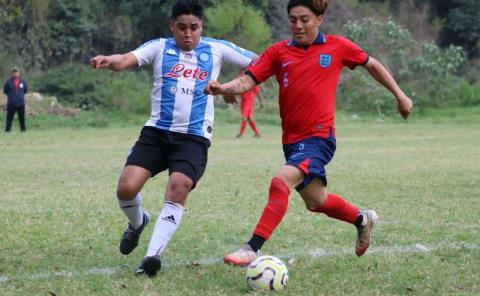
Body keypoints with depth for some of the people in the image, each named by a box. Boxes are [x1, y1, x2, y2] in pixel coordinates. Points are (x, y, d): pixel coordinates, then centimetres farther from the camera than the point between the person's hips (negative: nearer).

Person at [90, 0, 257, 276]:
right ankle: (137, 223, 25)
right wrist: (109, 60, -34)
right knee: (126, 188, -11)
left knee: (178, 188, -25)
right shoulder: (160, 47, 6)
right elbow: (127, 59, -13)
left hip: (194, 138, -1)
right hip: (156, 132, 1)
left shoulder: (216, 49, 8)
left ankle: (154, 254, -23)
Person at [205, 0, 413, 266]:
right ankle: (362, 219, 48)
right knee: (316, 202, 19)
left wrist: (399, 95, 19)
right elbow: (248, 80, -5)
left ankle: (252, 249, -26)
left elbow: (371, 65, 14)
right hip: (292, 140, 5)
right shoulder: (279, 52, 3)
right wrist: (223, 88, -26)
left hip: (319, 137, -5)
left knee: (281, 182, -26)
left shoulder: (337, 47, -1)